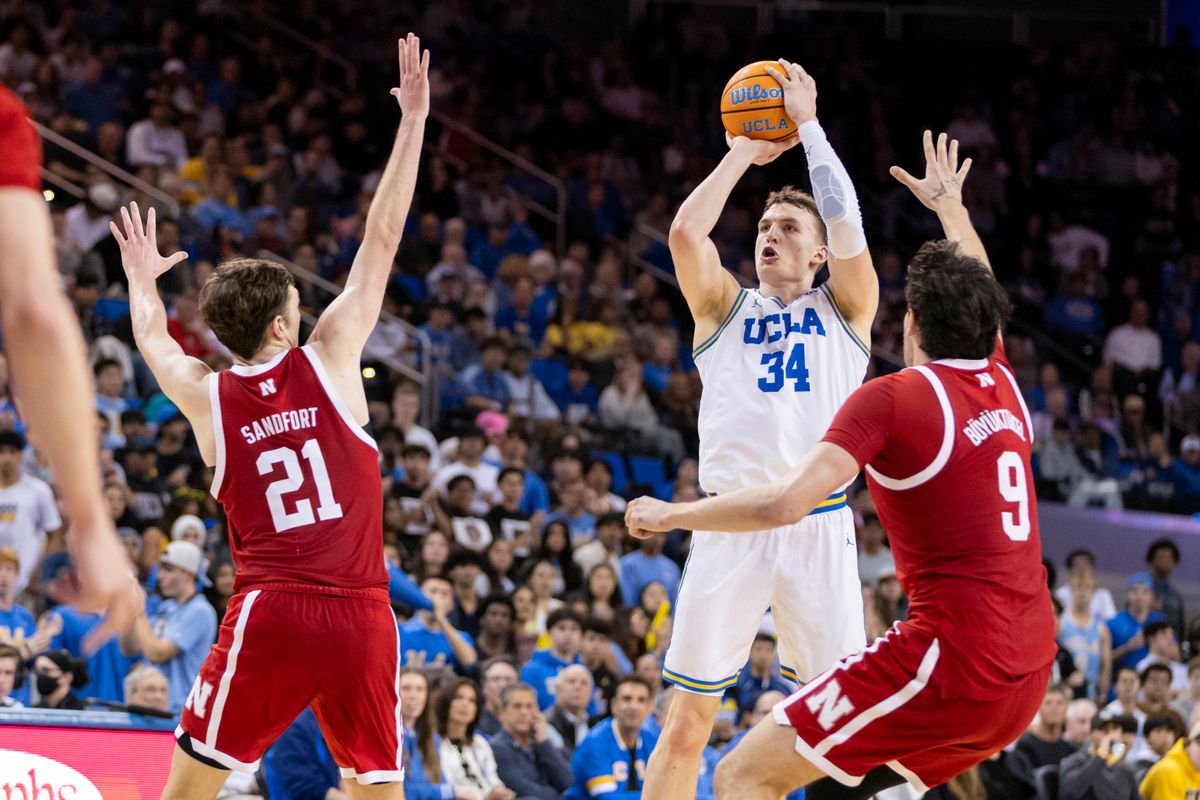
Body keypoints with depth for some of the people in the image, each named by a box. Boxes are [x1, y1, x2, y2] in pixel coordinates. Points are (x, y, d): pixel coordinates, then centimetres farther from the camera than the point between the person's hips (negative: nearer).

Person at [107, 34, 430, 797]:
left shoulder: (207, 399, 7)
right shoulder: (329, 362, 3)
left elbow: (153, 339, 31)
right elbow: (382, 239, 7)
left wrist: (142, 279, 52)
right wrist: (414, 120, 12)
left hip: (269, 614, 0)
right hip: (362, 617, 0)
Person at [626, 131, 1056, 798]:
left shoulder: (893, 398, -6)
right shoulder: (1005, 387, 14)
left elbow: (786, 503, -15)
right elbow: (980, 300, 37)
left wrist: (671, 515, -1)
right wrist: (952, 206, 53)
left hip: (951, 655, -8)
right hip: (1030, 674, 8)